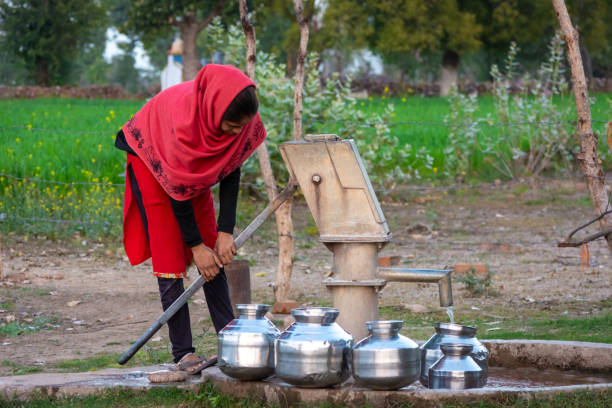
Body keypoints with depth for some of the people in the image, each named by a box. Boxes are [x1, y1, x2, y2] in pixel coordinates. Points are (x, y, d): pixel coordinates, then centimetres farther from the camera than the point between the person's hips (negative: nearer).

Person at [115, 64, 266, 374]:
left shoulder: (241, 121, -24)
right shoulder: (185, 117, -40)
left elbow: (230, 172, -11)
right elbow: (177, 189, -29)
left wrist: (225, 232, -14)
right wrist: (196, 244, -21)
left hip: (196, 168, 6)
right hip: (152, 160, -6)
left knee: (214, 256, 2)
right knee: (170, 258, -11)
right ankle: (182, 354, -11)